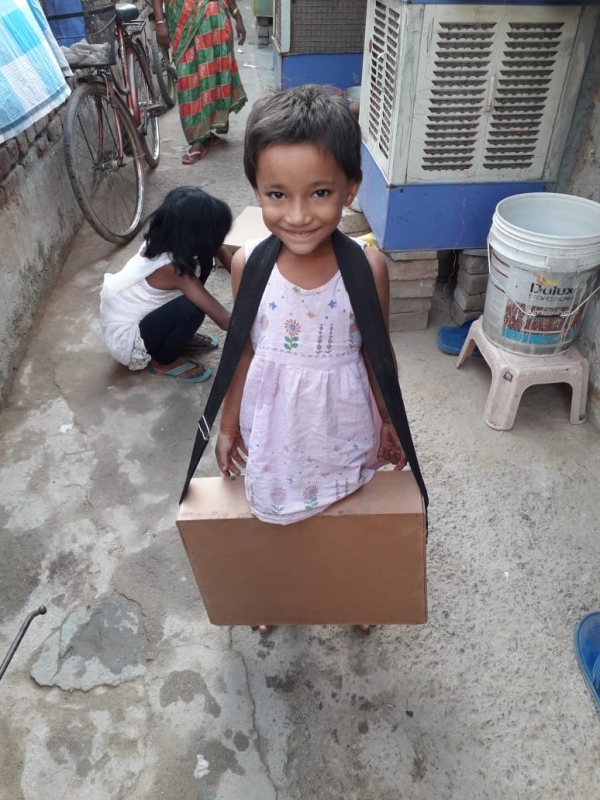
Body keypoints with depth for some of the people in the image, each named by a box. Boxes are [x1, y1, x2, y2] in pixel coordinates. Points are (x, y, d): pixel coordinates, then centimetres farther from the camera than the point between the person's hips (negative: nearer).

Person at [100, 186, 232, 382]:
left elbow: (217, 250, 6)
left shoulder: (162, 242, -10)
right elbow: (224, 320, -30)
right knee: (192, 308, -31)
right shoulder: (173, 267, -31)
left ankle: (179, 338, 12)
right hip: (125, 341, -8)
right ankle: (163, 362, -4)